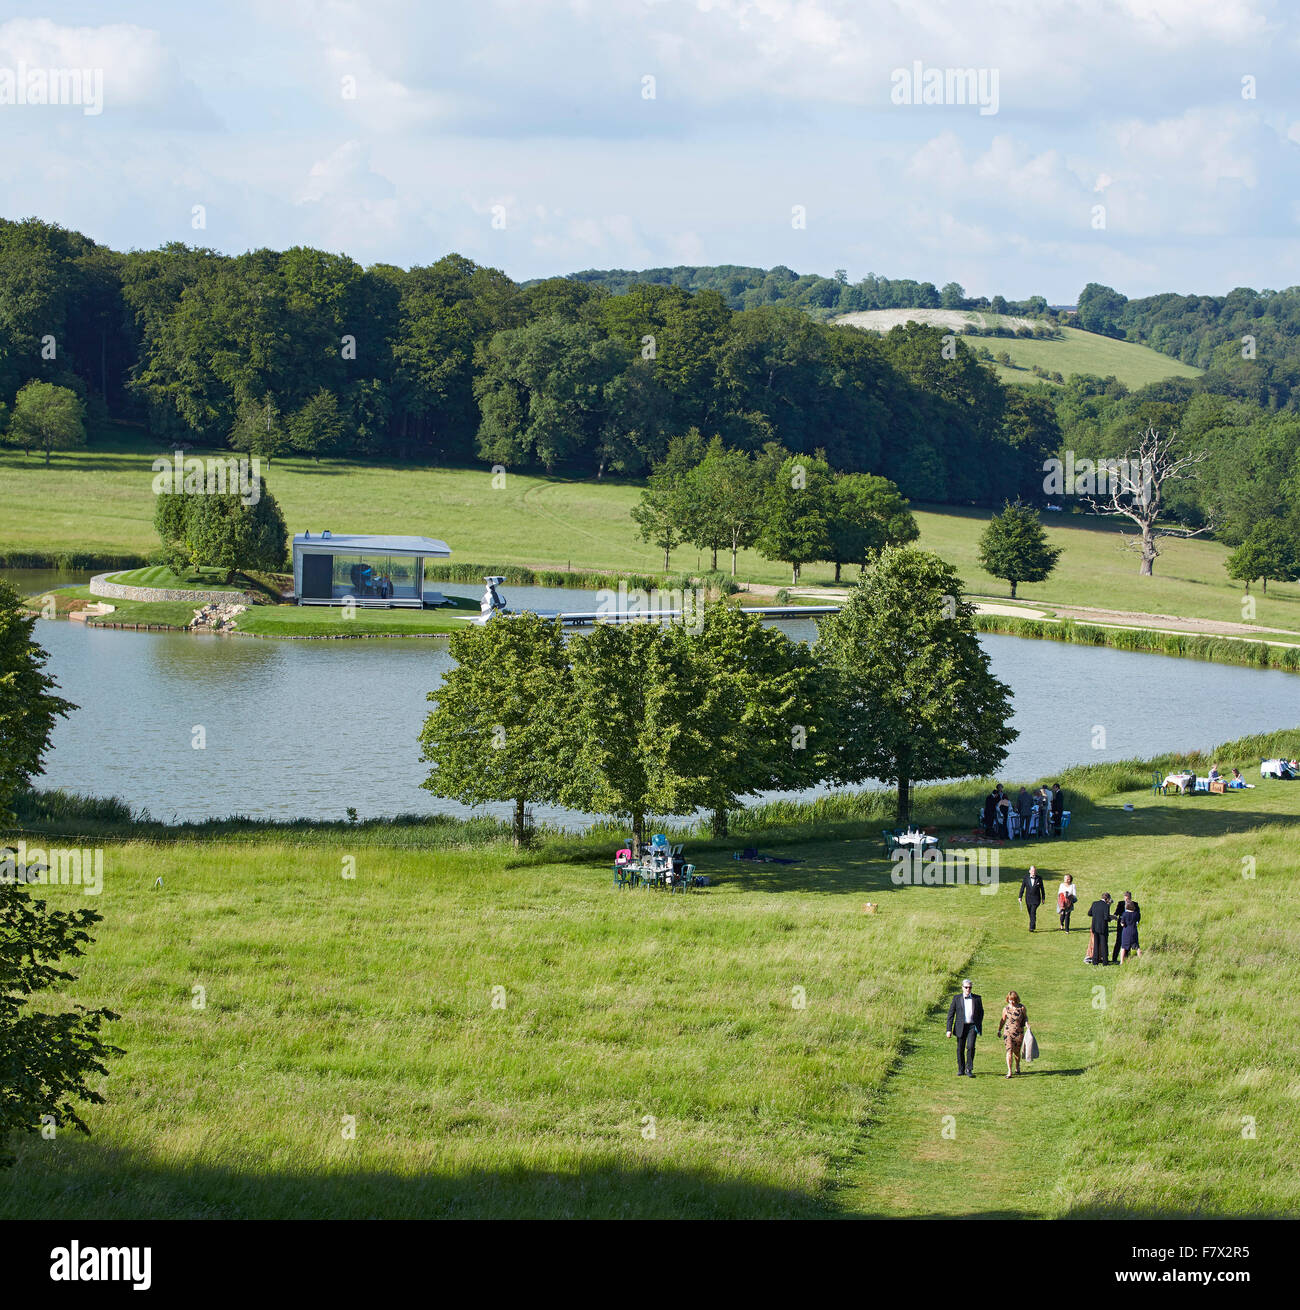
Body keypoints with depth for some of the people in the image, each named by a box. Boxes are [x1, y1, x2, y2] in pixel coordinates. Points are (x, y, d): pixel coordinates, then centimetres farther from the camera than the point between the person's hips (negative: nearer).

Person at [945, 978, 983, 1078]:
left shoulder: (977, 998, 5)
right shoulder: (957, 998, 2)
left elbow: (981, 1013, 15)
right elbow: (951, 1014, 1)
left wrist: (979, 1026, 10)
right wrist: (949, 1029, -5)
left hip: (972, 1026, -1)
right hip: (961, 1027, 1)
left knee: (970, 1047, -16)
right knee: (960, 1049, 5)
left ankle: (969, 1069, -9)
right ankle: (961, 1070, 18)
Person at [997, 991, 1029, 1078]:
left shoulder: (1021, 1008, -3)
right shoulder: (1006, 1008, 1)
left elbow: (1025, 1017, 12)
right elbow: (1003, 1020, 14)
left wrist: (1026, 1023, -7)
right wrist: (999, 1030, 11)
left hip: (1019, 1032, 0)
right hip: (1008, 1032, 0)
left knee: (1016, 1051, 12)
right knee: (1009, 1050, -14)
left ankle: (1017, 1067, 41)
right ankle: (1009, 1072, -17)